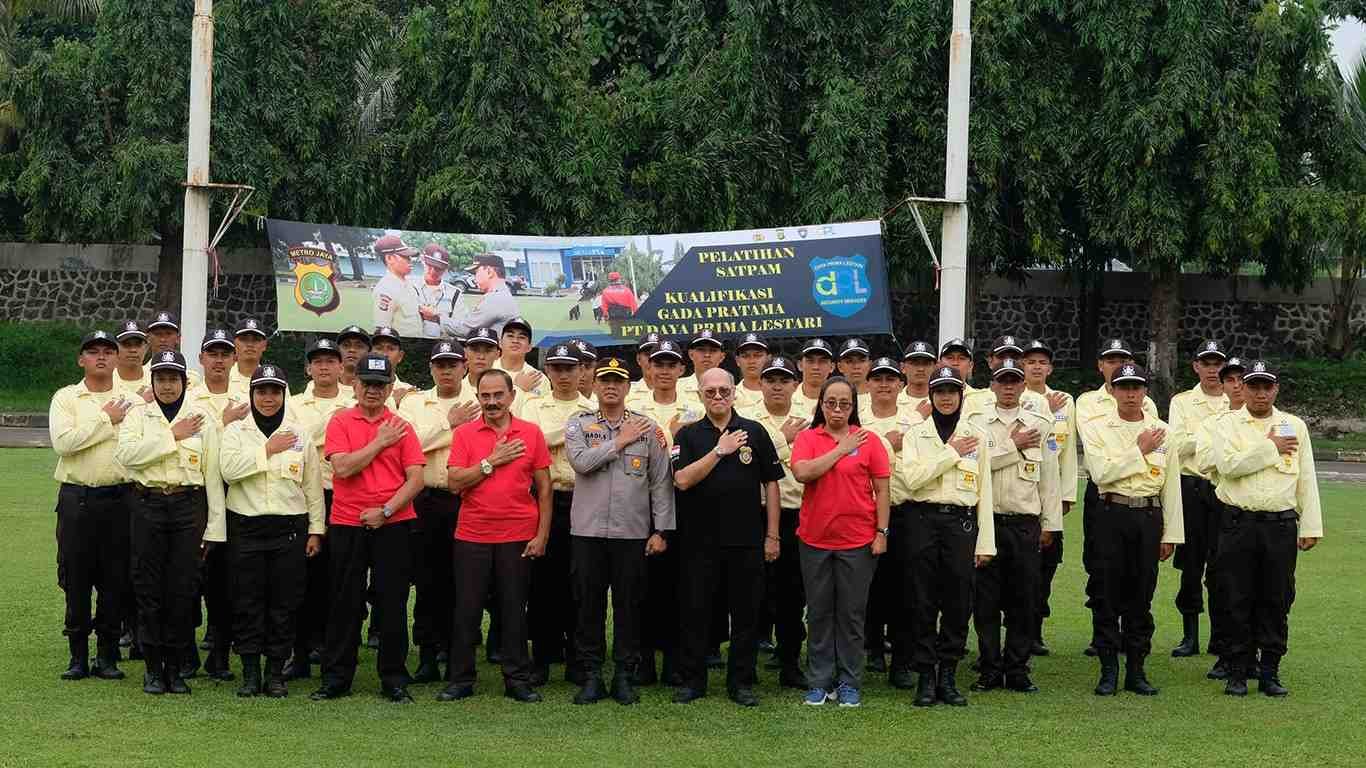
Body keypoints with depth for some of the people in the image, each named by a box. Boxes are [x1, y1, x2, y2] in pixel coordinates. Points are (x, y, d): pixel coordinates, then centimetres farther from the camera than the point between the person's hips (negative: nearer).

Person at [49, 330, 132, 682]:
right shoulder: (66, 398, 5)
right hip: (77, 498, -1)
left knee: (116, 580, 2)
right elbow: (63, 441, -12)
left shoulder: (131, 401, 10)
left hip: (119, 498, 1)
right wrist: (106, 419, -7)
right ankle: (78, 656, 10)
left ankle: (108, 655, 11)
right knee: (76, 578, 1)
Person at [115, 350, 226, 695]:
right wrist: (172, 436, -12)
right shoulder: (138, 415, 8)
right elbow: (126, 453, -12)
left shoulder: (203, 418, 7)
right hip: (148, 506, 0)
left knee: (184, 588, -1)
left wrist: (214, 525, -1)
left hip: (188, 506, 0)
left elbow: (213, 474, 4)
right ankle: (153, 667, 9)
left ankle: (175, 666, 9)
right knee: (149, 588, 0)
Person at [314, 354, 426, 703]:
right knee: (345, 604, 6)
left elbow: (416, 478, -2)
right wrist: (380, 442, -9)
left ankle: (394, 680, 11)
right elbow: (343, 467, -11)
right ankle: (336, 679, 13)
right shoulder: (341, 422, 3)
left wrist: (386, 510, -12)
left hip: (393, 526, 0)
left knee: (393, 605, 3)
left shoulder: (401, 428, 5)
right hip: (347, 526, 0)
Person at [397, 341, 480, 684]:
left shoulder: (481, 405, 6)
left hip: (466, 502, -1)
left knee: (461, 581, 1)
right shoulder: (414, 403, 11)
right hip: (426, 500, 1)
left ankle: (457, 653, 9)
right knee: (427, 581, 3)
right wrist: (448, 423, -6)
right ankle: (427, 656, 9)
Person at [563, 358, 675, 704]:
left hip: (633, 532, 0)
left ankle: (625, 676, 12)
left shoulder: (647, 428, 5)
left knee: (629, 605, 4)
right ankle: (590, 676, 11)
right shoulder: (578, 424, 5)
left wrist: (661, 530, -1)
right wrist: (620, 442, -10)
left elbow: (661, 482, 4)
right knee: (588, 605, 4)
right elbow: (581, 462, -14)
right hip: (588, 531, 0)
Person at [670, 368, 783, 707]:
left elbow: (770, 484, 7)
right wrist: (719, 450, -13)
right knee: (694, 611, 4)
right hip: (699, 538, 0)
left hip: (746, 539, 0)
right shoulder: (689, 435, 4)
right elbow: (682, 480, -10)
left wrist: (772, 535, 2)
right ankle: (692, 680, 14)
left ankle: (741, 682, 13)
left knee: (746, 612, 4)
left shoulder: (754, 432, 5)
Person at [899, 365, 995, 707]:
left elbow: (984, 491, 8)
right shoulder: (916, 434, 6)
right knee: (924, 601, -1)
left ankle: (948, 677, 10)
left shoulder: (976, 436, 9)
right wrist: (951, 453, -9)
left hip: (961, 522, 1)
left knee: (958, 601, 1)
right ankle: (925, 677, 5)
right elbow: (912, 477, -11)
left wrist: (986, 541, 3)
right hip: (924, 520, -1)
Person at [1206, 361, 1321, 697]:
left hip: (1281, 524, 2)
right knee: (1238, 601, 1)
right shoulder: (1228, 424, 4)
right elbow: (1228, 464, -15)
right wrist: (1271, 448, -8)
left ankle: (1270, 672, 12)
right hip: (1239, 523, -2)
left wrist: (1310, 527, 5)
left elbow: (1307, 480, 10)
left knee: (1277, 601, 4)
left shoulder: (1295, 426, 11)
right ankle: (1237, 672, 10)